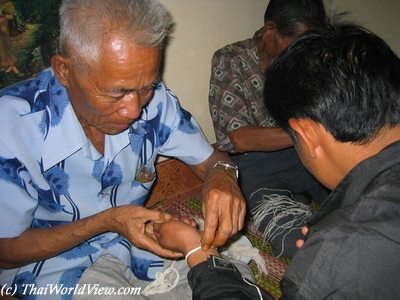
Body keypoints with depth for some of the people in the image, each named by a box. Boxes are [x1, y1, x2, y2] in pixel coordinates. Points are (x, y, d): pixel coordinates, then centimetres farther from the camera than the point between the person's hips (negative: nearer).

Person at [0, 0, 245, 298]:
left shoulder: (153, 99, -15)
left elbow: (209, 158, -1)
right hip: (53, 268, -3)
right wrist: (105, 222, -25)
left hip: (136, 246, 4)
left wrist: (221, 175, -26)